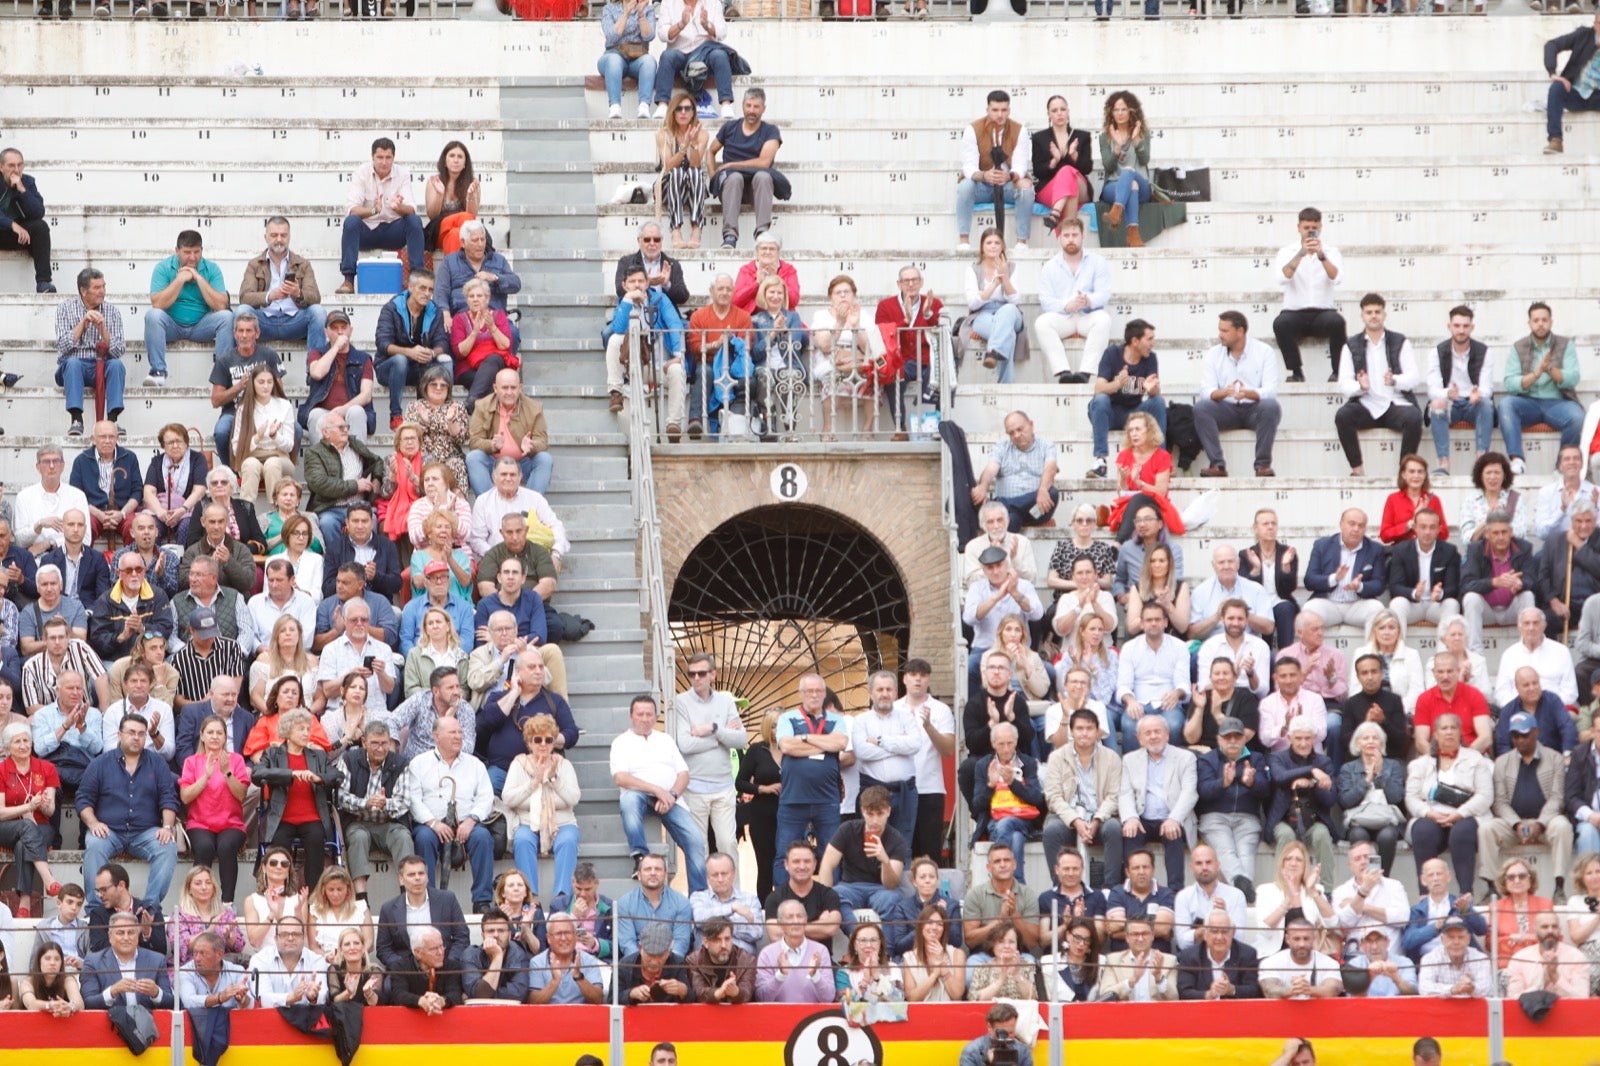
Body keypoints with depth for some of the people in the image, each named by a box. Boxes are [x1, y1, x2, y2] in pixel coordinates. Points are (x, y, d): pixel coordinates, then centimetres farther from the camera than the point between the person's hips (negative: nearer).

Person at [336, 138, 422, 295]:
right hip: (367, 230, -1)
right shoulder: (361, 173, -7)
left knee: (415, 220, -26)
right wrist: (372, 210, -40)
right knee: (351, 221, -32)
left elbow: (411, 209, -15)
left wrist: (399, 207, -40)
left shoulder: (403, 174, -4)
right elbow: (353, 209, -18)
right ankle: (349, 281, -35)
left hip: (393, 232, 1)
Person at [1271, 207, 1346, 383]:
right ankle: (1296, 371, -15)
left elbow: (1336, 278, -13)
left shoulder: (1331, 252, 6)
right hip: (1295, 313, 0)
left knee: (1336, 321, -34)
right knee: (1281, 323, -34)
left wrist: (1321, 256, -28)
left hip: (1323, 313, 0)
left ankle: (1338, 370, -14)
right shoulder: (1287, 251, 5)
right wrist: (1301, 254, -25)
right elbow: (1282, 277, -15)